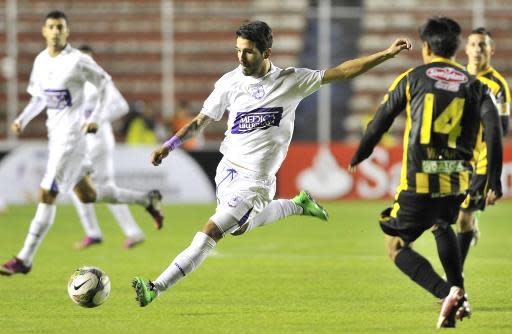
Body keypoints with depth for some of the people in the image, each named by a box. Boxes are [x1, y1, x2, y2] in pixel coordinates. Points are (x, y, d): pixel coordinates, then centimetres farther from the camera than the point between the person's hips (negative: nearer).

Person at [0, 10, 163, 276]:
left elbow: (104, 82, -1)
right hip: (54, 133, 8)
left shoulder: (78, 61, -12)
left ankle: (25, 259, -10)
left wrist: (95, 118, -7)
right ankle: (146, 199, 35)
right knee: (87, 195, 16)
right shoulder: (41, 61, 8)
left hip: (71, 134, -8)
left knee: (47, 195, -12)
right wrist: (22, 120, 2)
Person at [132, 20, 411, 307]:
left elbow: (342, 72, -7)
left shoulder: (291, 81, -11)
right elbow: (201, 121, 7)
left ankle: (157, 288, -9)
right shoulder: (230, 82, -4)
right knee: (239, 227, 24)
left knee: (210, 233, -11)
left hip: (254, 181, -5)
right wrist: (170, 145, -4)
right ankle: (298, 205, 42)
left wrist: (387, 54, -13)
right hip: (228, 169, 5)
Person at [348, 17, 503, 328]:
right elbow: (493, 128, -3)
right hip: (457, 181, 4)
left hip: (420, 181, -4)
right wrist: (494, 181, -2)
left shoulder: (412, 78, 5)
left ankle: (447, 293, -15)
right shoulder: (474, 85, 10)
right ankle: (459, 296, 20)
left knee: (396, 245, 7)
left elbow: (380, 122, 8)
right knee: (442, 226, 34)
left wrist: (358, 156, 25)